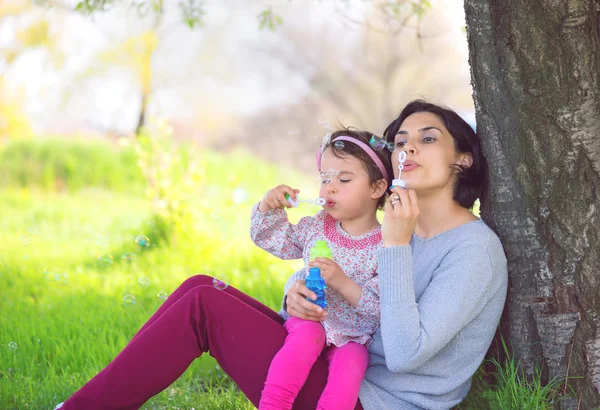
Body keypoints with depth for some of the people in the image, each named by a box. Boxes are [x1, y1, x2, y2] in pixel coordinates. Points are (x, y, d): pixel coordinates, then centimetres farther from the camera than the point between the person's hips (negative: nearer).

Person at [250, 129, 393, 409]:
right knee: (308, 335, -31)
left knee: (350, 362, -33)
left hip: (353, 336, -2)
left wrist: (342, 283, -29)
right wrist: (269, 207, -2)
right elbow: (271, 239, 17)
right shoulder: (315, 227, 4)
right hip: (310, 319, 3)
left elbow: (381, 307, -16)